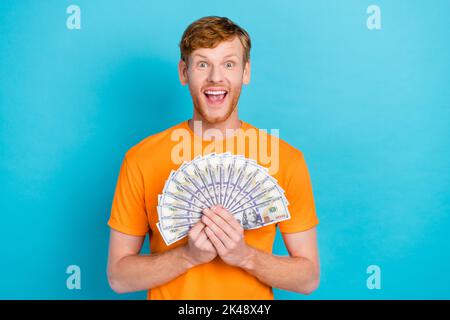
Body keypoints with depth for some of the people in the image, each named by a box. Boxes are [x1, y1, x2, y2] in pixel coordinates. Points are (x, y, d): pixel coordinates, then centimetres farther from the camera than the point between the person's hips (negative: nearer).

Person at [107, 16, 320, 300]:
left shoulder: (287, 158, -13)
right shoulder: (141, 159, -14)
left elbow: (309, 278, -8)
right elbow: (118, 276, -8)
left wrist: (245, 255, -23)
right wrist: (189, 255, -23)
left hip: (255, 296, 1)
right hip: (169, 294, 0)